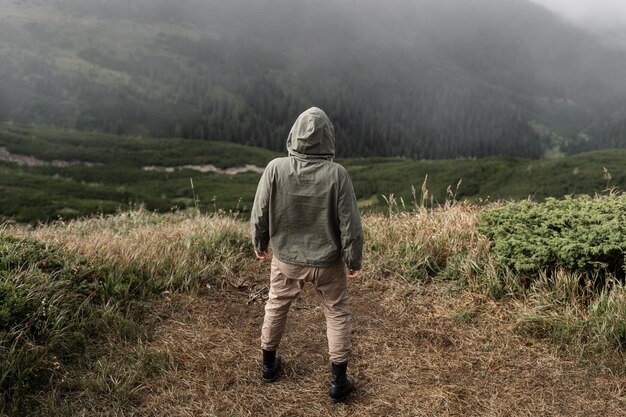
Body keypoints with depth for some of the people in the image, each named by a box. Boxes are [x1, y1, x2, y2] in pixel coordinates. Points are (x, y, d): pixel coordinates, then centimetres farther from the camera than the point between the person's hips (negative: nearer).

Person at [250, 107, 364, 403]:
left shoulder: (275, 169, -17)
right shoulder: (336, 174, -21)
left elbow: (259, 214, -7)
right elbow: (350, 224, -15)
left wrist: (259, 244, 12)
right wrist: (353, 260, 0)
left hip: (285, 258, 2)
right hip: (328, 262, -1)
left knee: (276, 307, 25)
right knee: (337, 314, 17)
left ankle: (269, 365, 42)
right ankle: (338, 381, 24)